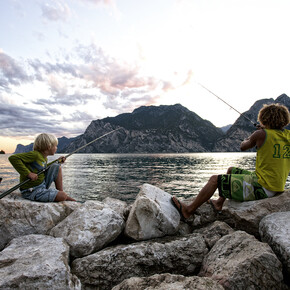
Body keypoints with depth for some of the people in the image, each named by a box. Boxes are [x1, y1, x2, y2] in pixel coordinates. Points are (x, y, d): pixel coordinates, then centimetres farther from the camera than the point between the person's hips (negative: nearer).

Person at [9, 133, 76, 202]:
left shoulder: (44, 158, 7)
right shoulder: (35, 154, -21)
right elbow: (13, 158, -26)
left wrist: (58, 162, 16)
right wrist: (28, 173, -30)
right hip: (32, 192, -9)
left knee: (57, 167, 5)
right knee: (62, 196, -23)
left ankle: (61, 192, 8)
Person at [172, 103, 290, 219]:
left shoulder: (262, 134, -15)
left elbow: (243, 147, 2)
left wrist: (253, 136, 19)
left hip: (262, 189, -8)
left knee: (214, 180, -2)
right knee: (231, 171, 24)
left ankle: (188, 210, 9)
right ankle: (219, 203, 37)